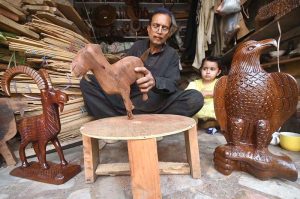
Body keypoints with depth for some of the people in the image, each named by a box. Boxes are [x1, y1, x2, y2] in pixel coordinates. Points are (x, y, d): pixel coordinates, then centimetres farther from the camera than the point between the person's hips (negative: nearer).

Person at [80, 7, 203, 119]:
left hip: (156, 105, -1)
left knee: (196, 98, -26)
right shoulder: (137, 46, 13)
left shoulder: (172, 55, 6)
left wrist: (154, 82, -35)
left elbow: (171, 84, -11)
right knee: (87, 82, -12)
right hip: (128, 100, 2)